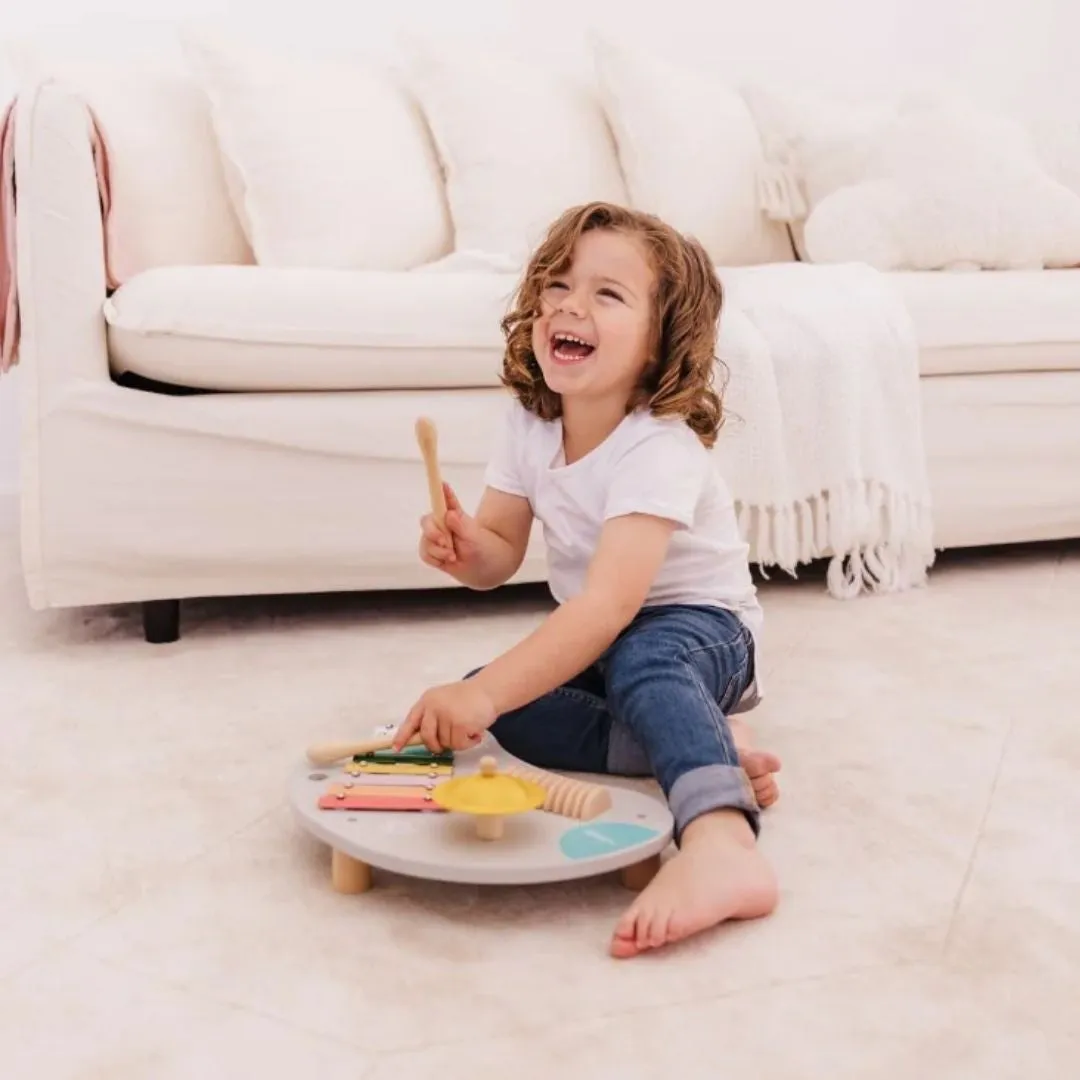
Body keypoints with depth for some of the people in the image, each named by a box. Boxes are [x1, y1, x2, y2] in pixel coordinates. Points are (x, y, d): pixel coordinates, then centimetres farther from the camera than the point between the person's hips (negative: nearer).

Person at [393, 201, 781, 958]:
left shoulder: (659, 450, -29)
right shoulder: (529, 427, -6)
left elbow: (610, 605, -40)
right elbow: (499, 560, -2)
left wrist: (484, 694, -49)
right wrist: (462, 544, -28)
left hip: (702, 632, -7)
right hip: (592, 640, 7)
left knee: (640, 657, -41)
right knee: (504, 704, -21)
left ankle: (721, 846, -55)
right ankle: (712, 748, -23)